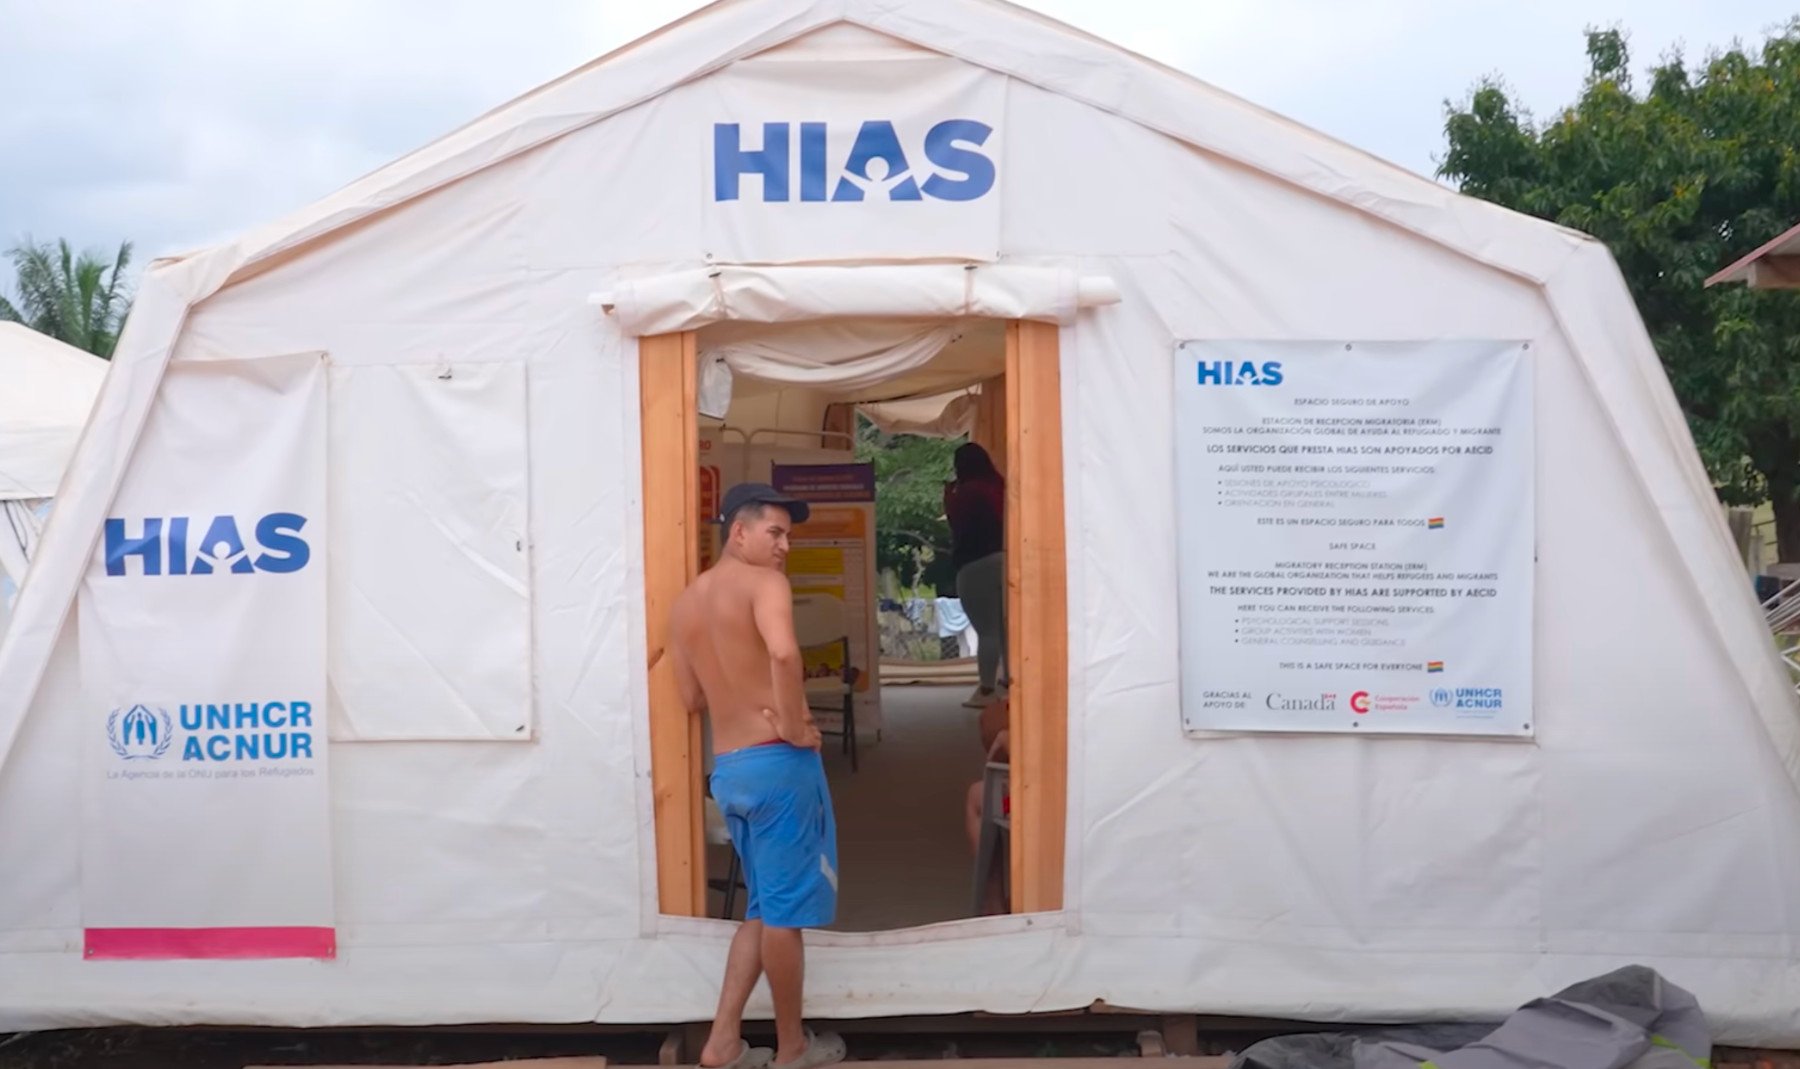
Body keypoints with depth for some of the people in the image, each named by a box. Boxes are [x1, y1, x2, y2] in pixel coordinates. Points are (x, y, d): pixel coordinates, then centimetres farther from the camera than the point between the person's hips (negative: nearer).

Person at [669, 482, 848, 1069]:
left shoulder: (685, 603, 13)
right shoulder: (763, 583, -10)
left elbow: (693, 698, 16)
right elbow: (783, 651, -30)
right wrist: (794, 727, -20)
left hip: (727, 770, 7)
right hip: (777, 762, -7)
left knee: (763, 907, 18)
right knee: (785, 910, 5)